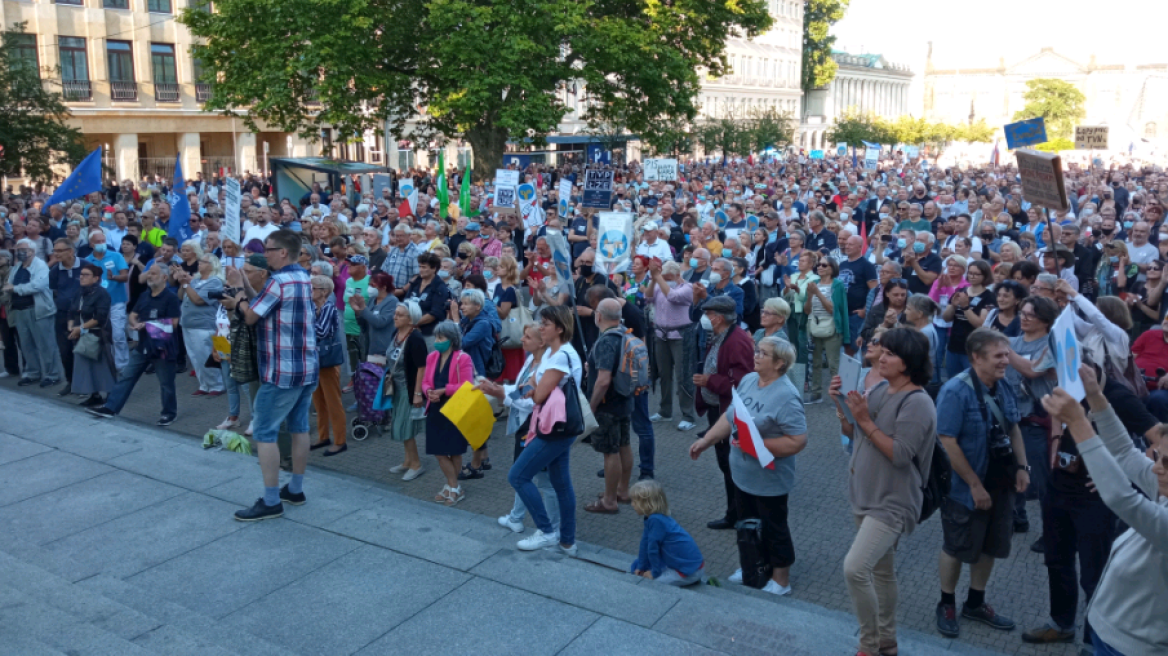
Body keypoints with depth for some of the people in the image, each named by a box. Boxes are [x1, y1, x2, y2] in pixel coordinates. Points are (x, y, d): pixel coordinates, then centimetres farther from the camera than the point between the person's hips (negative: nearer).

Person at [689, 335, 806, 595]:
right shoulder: (748, 380, 0)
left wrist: (757, 444, -27)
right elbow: (730, 416, 11)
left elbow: (797, 441, -27)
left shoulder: (786, 396, -24)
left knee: (773, 529, 10)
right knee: (747, 524, 23)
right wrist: (706, 440, 8)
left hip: (769, 480, -8)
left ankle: (780, 580, 28)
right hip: (742, 474, 8)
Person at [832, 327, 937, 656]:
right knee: (880, 570, 19)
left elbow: (900, 454, -24)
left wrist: (866, 420, -25)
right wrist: (841, 404, -6)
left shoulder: (917, 403, -19)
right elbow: (852, 433, 10)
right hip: (865, 496, 8)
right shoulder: (879, 389, 5)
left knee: (854, 568, -18)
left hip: (892, 503, -8)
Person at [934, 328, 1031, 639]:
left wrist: (1022, 467, 4)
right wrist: (975, 485, -21)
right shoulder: (956, 391, -23)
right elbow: (948, 442, -24)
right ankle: (947, 605, 29)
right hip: (966, 488, -7)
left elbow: (1013, 429, 15)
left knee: (990, 546, 17)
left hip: (1000, 484, 7)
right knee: (957, 548, 9)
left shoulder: (1004, 388, 1)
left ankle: (976, 603, 36)